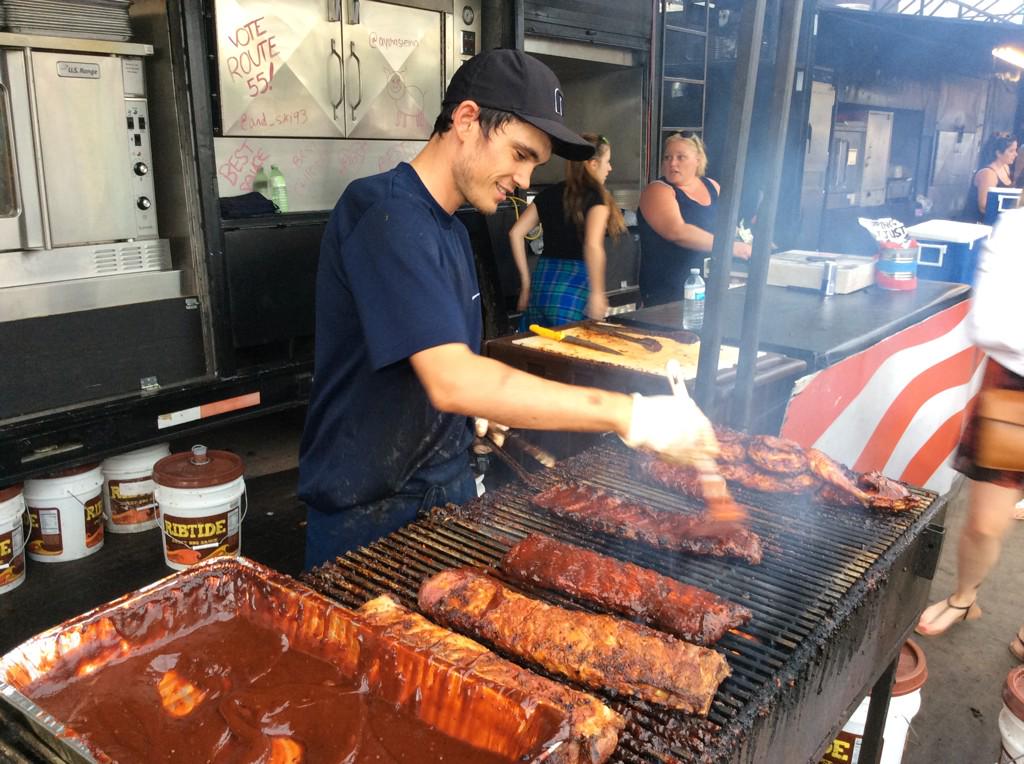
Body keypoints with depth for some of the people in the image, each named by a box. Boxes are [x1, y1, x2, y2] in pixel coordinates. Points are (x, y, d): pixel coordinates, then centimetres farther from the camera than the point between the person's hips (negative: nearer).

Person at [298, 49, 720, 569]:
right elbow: (451, 381, -33)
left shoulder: (451, 230, 8)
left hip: (447, 485, 8)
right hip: (369, 512, -8)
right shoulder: (385, 213, -22)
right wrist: (630, 415, -32)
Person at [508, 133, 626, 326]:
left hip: (541, 284, 6)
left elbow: (516, 233, 8)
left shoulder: (549, 194, 12)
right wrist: (597, 294, -15)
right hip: (574, 289, -6)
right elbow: (593, 246, -20)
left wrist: (526, 281, 12)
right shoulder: (596, 197, -5)